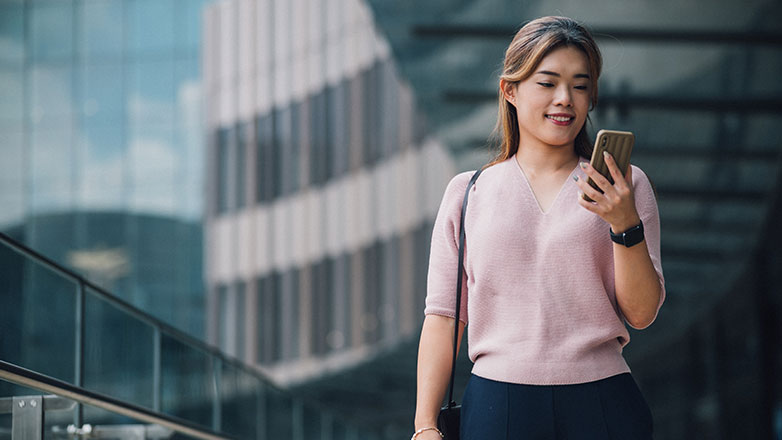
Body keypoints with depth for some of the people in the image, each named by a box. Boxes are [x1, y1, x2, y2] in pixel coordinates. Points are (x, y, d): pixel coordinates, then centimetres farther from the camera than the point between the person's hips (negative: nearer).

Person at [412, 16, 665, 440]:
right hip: (497, 402, 0)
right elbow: (443, 316, 7)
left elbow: (642, 313, 1)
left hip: (601, 405, 0)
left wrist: (625, 224, -14)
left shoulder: (625, 187, 7)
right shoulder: (467, 193, 9)